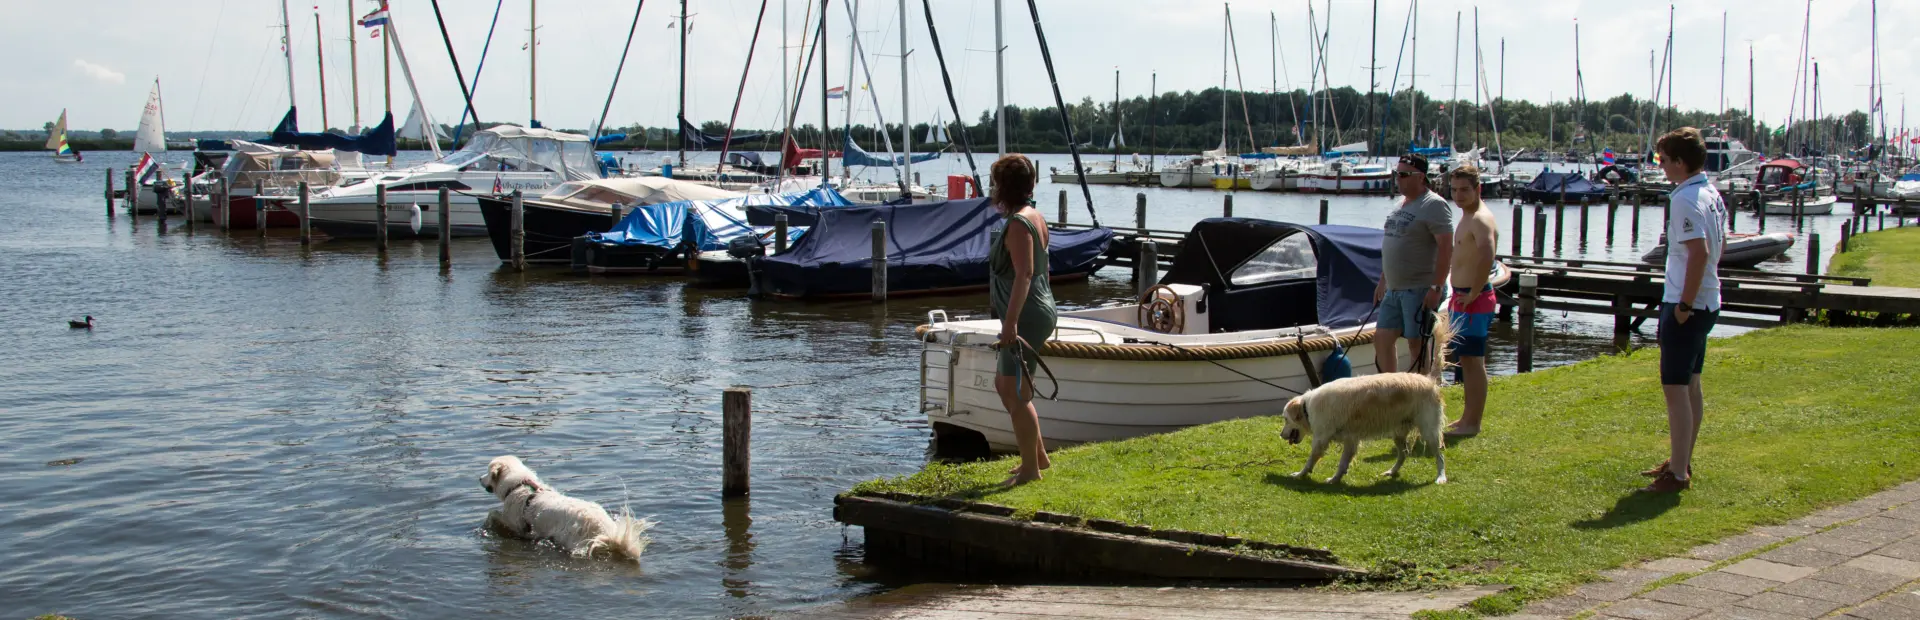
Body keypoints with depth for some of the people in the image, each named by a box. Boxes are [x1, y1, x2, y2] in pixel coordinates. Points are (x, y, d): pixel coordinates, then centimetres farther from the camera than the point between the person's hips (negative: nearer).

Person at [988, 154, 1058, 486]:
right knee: (1004, 384, 20)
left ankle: (1030, 469, 4)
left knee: (1016, 394, -4)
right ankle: (1039, 455, 26)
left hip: (1025, 318, -11)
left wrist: (1010, 322, -28)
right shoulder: (1035, 216, 13)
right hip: (1039, 313, 11)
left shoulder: (1017, 224, -17)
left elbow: (1024, 274, -26)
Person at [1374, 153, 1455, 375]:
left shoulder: (1434, 205, -12)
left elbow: (1446, 248, -18)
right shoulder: (1402, 203, 16)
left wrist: (1436, 288, -23)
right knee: (1381, 339, 9)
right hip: (1394, 288, 9)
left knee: (1417, 344, -4)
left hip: (1420, 290, -9)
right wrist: (1382, 281, 22)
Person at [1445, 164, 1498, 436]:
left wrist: (1473, 294, -26)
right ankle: (1468, 417, 26)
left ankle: (1472, 423, -1)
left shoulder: (1481, 220, -17)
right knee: (1467, 359, 17)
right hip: (1462, 298, 10)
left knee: (1473, 360, -6)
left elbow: (1486, 257, -35)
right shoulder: (1467, 218, 15)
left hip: (1474, 301, -10)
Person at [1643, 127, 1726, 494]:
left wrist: (1683, 305, -21)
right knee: (1690, 385, 17)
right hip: (1707, 302, 10)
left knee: (1675, 388, -6)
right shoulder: (1713, 195, 11)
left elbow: (1699, 252, -27)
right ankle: (1682, 463, 28)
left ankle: (1677, 475, -4)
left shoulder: (1685, 199, -19)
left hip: (1686, 307, -10)